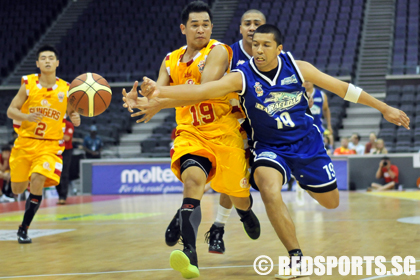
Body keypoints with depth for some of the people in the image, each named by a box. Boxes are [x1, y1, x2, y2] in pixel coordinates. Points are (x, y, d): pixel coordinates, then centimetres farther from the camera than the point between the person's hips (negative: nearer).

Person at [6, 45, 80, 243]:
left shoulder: (65, 89, -1)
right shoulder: (28, 84, -3)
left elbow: (71, 112, 10)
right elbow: (10, 111, -2)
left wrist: (75, 119, -14)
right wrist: (26, 116, -23)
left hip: (50, 145, -1)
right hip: (25, 142, 1)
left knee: (37, 182, -23)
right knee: (17, 189, 6)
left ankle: (24, 229, -9)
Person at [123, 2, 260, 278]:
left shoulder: (218, 51, -11)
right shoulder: (171, 61, 9)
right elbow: (157, 96, 5)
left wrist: (158, 101, -34)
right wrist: (138, 103, -20)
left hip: (223, 131, -3)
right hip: (190, 132, 3)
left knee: (238, 194, 11)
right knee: (193, 178, -27)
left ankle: (246, 213, 52)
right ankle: (190, 253, -35)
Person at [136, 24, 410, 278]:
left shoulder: (297, 68, -11)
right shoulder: (241, 77, -17)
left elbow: (340, 87, -2)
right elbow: (201, 90, -31)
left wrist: (384, 108, 2)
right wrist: (160, 91, -48)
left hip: (307, 142, 2)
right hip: (270, 147, -2)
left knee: (331, 202, 11)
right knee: (270, 192, -32)